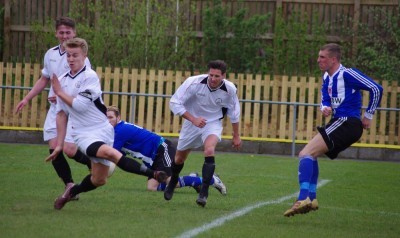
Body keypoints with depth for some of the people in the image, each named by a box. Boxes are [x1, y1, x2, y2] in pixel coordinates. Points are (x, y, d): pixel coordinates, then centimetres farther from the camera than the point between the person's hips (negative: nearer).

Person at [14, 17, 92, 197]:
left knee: (69, 150, -14)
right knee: (54, 148, -5)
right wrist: (26, 99, 20)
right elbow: (44, 80, 23)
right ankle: (70, 187, 4)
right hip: (54, 109, 6)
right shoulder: (50, 54, 9)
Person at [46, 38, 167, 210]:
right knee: (110, 152, -31)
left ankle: (72, 191, 29)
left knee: (99, 180, -2)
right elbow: (62, 114, 16)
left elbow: (80, 105, -16)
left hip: (103, 130, -1)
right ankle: (152, 174, -36)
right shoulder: (61, 81, 9)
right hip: (83, 134, 1)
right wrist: (59, 145, 15)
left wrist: (60, 93, -3)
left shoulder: (90, 76, -6)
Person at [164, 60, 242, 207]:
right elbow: (174, 103, -22)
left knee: (209, 150, -30)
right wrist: (193, 119, -32)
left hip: (213, 124, -1)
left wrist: (236, 135, 8)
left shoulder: (230, 89, -20)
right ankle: (172, 183, 47)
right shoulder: (194, 83, -28)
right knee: (180, 157, 14)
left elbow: (234, 112, 0)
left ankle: (204, 193, -27)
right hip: (191, 123, 1)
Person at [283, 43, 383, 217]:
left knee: (306, 154, -18)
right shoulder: (327, 77, 14)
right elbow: (325, 98, 23)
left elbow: (376, 89, -14)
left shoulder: (346, 74, -13)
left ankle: (303, 199, -29)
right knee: (309, 154, 17)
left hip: (347, 123, -10)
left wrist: (368, 116, -8)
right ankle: (311, 199, 14)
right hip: (340, 123, 10)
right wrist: (325, 108, -2)